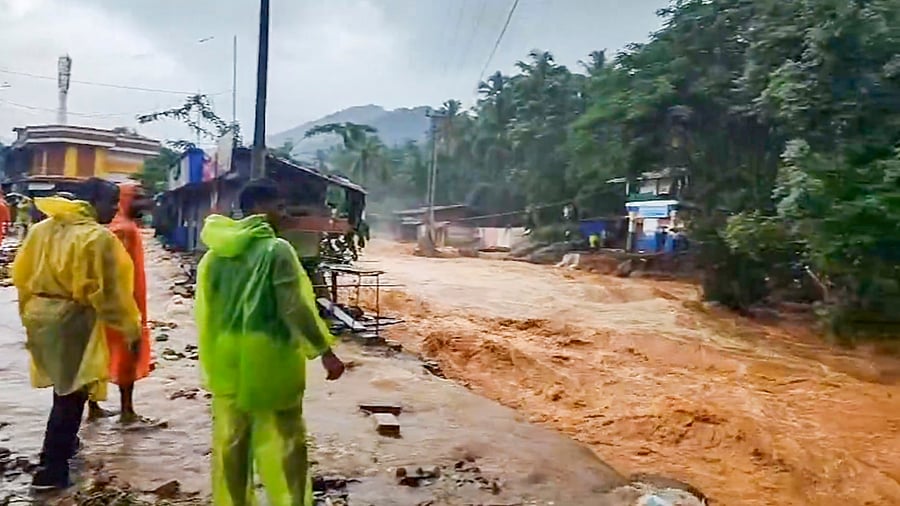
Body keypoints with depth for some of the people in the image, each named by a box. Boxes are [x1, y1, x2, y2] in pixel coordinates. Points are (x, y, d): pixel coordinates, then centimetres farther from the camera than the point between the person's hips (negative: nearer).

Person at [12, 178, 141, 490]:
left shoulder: (42, 229, 7)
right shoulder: (98, 237, -17)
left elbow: (22, 275, 12)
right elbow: (110, 291, -18)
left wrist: (28, 314, 21)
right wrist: (131, 327, -9)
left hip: (40, 314, 8)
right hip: (73, 319, -8)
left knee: (63, 385, 25)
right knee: (72, 392, 2)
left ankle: (64, 442, 42)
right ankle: (50, 470, 6)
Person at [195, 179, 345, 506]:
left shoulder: (218, 252, 6)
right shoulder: (277, 249, -14)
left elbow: (206, 307, 9)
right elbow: (294, 308, -19)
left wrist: (211, 359, 19)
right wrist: (325, 351, -13)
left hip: (228, 358, 6)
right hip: (269, 356, -6)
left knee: (231, 439, 15)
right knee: (286, 440, 7)